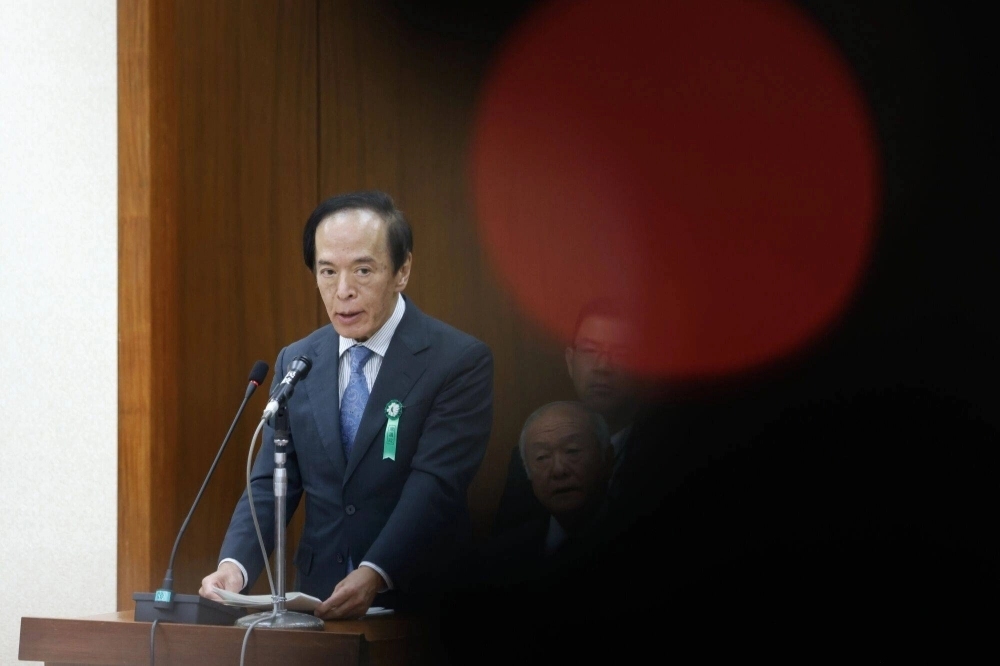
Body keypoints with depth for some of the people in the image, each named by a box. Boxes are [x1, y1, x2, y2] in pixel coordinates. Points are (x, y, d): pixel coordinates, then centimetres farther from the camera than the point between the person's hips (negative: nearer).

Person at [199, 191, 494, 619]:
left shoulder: (461, 362, -2)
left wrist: (374, 575, -26)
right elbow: (270, 485, 11)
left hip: (419, 607, -4)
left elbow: (435, 487, -11)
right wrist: (235, 565, -8)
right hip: (317, 607, 4)